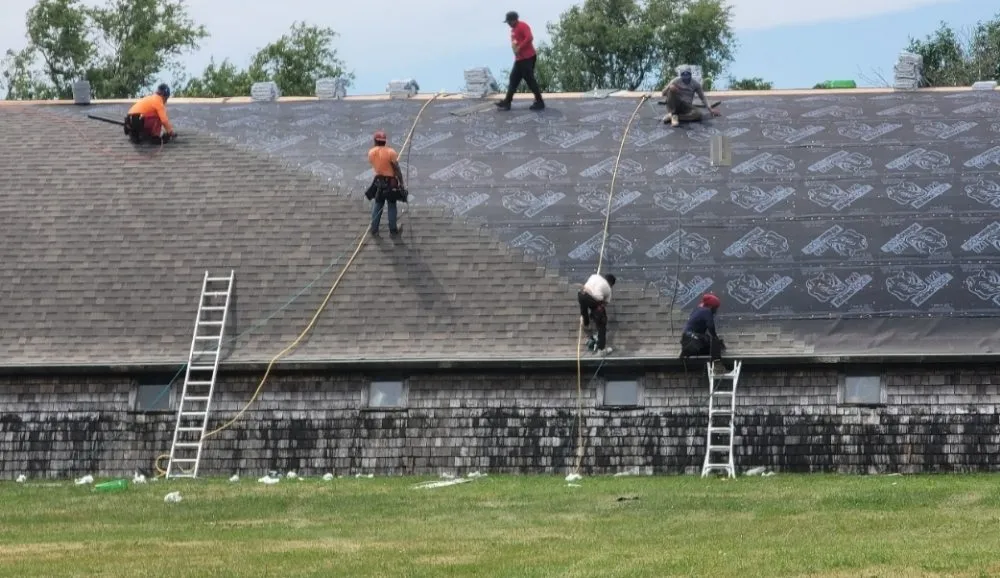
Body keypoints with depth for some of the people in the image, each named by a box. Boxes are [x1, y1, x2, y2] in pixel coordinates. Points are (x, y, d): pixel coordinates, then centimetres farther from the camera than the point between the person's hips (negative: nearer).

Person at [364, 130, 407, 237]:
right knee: (392, 206, 9)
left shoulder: (371, 152, -6)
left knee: (377, 205, 15)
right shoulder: (391, 152, -18)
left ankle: (374, 230, 18)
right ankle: (393, 230, 18)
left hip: (379, 181, 4)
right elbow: (397, 169, -15)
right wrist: (401, 183, -7)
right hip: (391, 182, -4)